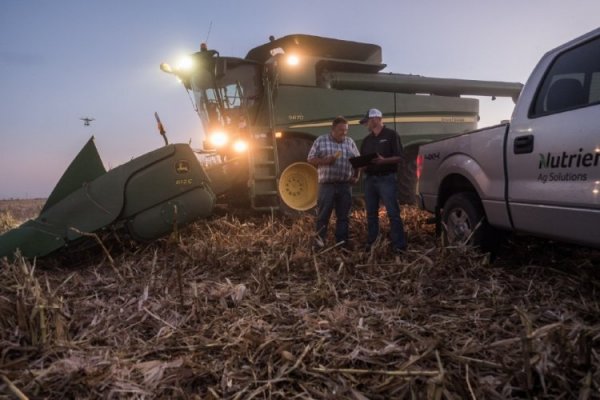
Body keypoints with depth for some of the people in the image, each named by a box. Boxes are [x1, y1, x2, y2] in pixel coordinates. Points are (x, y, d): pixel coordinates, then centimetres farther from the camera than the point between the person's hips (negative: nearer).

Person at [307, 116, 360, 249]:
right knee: (323, 215, 1)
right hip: (327, 184, -3)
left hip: (345, 185, 3)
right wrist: (325, 161, -14)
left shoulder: (350, 142, 11)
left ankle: (342, 242, 17)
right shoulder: (321, 141, 2)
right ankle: (319, 242, 11)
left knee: (343, 216, 7)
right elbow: (311, 159, 1)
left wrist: (356, 176, 3)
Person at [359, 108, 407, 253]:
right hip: (369, 179, 6)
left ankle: (399, 245, -4)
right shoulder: (367, 140, 18)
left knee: (393, 213, -7)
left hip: (387, 179, -6)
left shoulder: (391, 135, 0)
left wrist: (384, 160, -22)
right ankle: (370, 243, 16)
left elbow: (399, 157, -6)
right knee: (371, 213, 8)